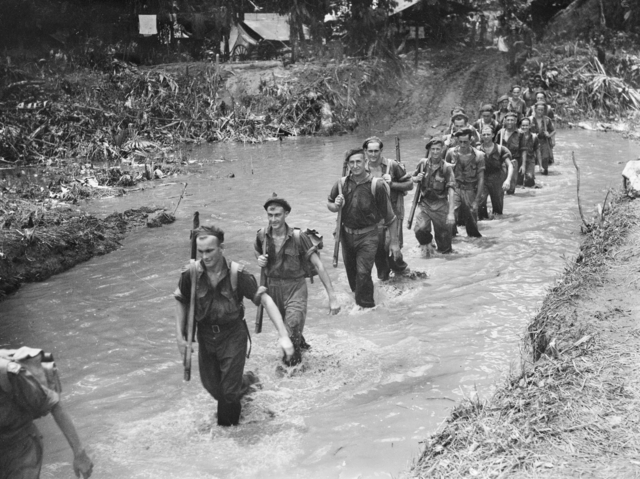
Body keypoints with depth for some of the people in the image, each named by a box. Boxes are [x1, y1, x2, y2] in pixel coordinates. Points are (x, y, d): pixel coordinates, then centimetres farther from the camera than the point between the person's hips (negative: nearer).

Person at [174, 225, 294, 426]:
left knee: (229, 389, -4)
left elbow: (265, 300, -23)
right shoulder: (191, 274, -14)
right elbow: (181, 302, 4)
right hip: (205, 335, 3)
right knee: (211, 385, 14)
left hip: (233, 335, -3)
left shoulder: (236, 274, -21)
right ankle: (246, 381, 45)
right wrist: (180, 336, 1)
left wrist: (283, 335, -31)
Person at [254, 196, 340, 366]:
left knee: (291, 331, -17)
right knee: (280, 325, 21)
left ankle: (295, 353, 17)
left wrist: (332, 297, -22)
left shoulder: (298, 237, -20)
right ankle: (301, 343, 54)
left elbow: (318, 265, -19)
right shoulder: (262, 235, -7)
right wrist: (259, 260, -10)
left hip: (295, 287, -4)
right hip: (272, 286, 4)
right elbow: (257, 252, 17)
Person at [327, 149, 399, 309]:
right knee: (351, 271, 17)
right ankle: (356, 295, 41)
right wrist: (335, 206, -12)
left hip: (368, 237, -4)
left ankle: (366, 306, 2)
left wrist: (394, 242, -8)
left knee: (363, 273, -12)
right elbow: (329, 204, 13)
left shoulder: (376, 186, -15)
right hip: (346, 235, 4)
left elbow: (389, 216, -10)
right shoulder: (341, 184, -4)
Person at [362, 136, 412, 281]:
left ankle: (400, 268, 18)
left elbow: (409, 184, -3)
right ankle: (383, 277, 25)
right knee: (378, 247, 4)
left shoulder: (392, 165, -7)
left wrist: (391, 183, -15)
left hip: (393, 211, -3)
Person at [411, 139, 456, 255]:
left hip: (441, 205, -1)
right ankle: (426, 243, 11)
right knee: (420, 229, -20)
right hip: (425, 203, 1)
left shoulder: (446, 168, -9)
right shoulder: (423, 163, 0)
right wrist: (416, 178, -11)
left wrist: (451, 212, -22)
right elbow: (412, 179, 15)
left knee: (443, 234, 3)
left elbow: (451, 191, -14)